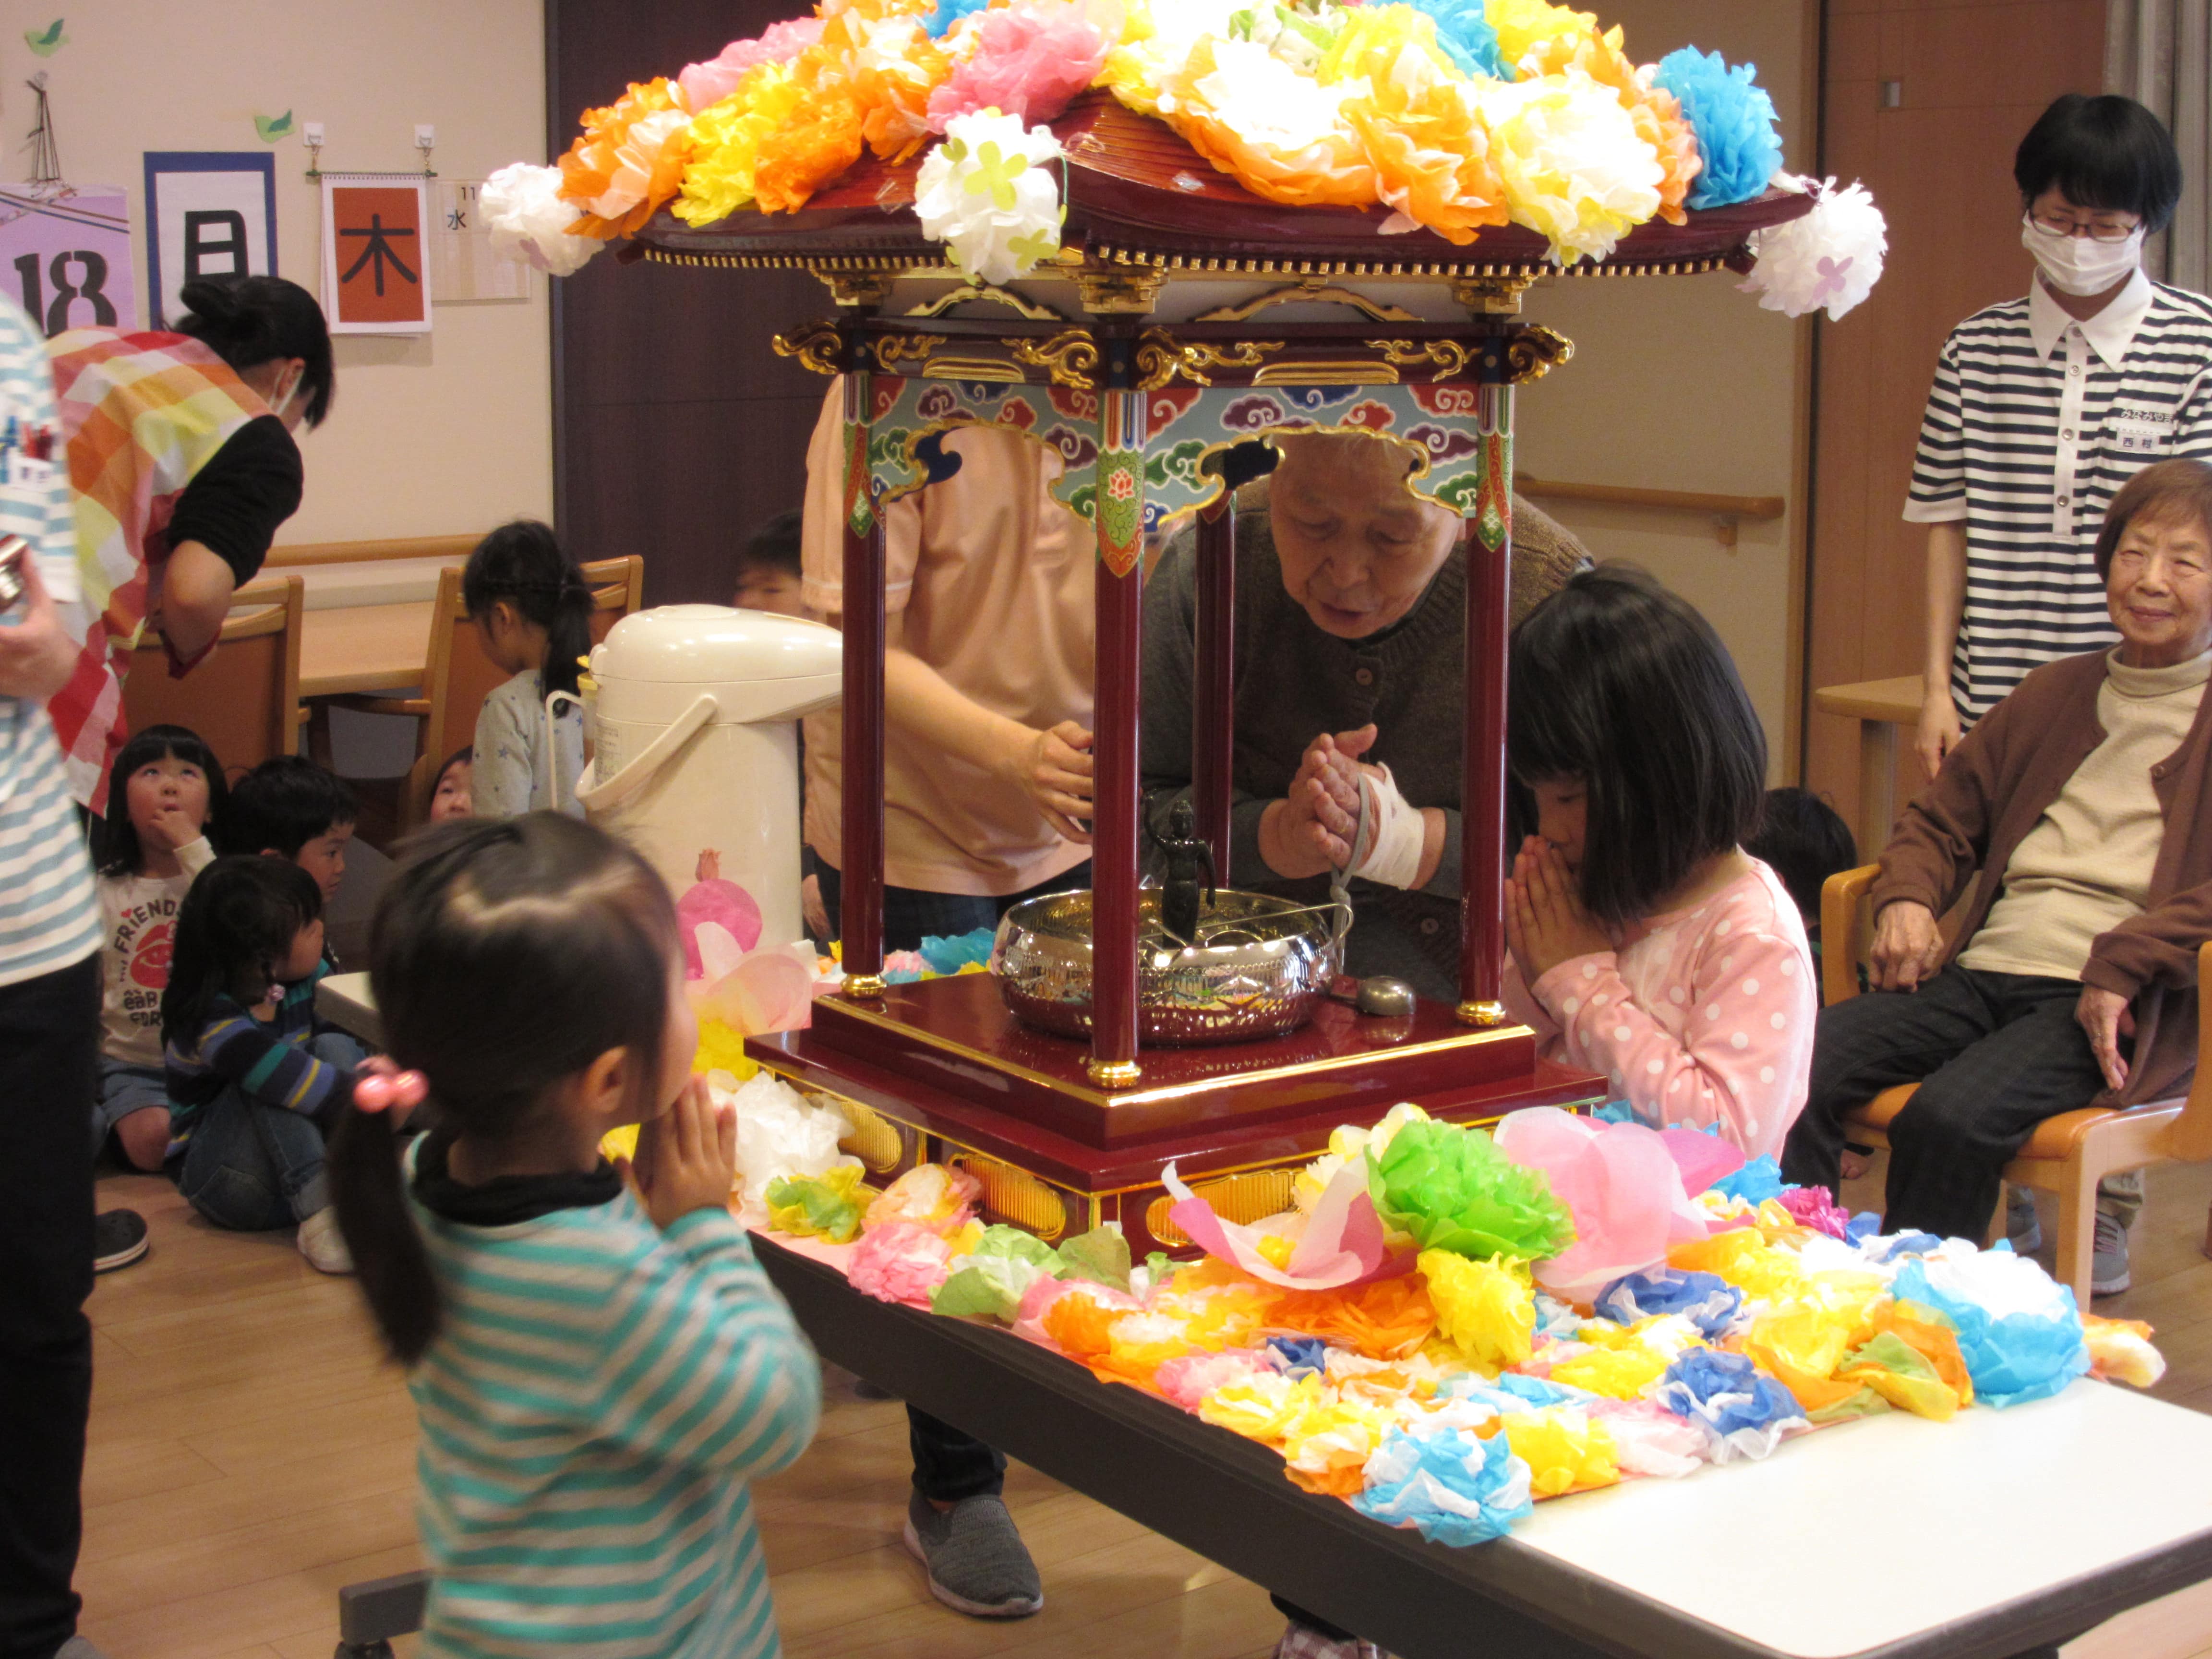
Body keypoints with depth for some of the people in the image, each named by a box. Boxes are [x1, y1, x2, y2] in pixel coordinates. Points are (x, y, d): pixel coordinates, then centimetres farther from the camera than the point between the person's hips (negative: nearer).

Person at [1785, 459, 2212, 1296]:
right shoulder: (2057, 694, 24)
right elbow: (1945, 816, 29)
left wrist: (2122, 965, -18)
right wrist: (1907, 898, 8)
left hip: (2114, 1004, -5)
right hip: (1987, 969, 6)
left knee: (1951, 1117, -34)